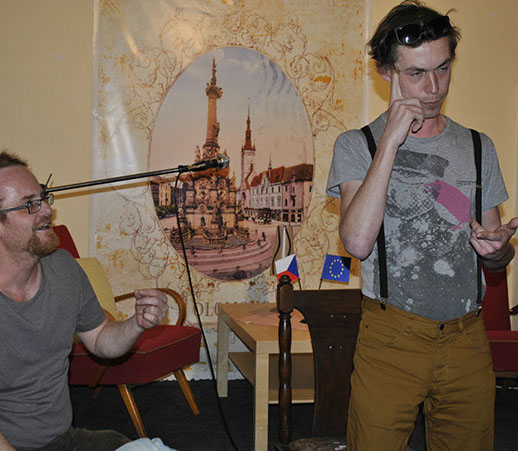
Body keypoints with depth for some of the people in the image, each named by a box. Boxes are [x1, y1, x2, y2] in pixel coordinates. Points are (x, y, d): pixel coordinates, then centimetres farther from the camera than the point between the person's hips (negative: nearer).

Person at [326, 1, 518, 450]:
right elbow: (358, 241, -20)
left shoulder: (478, 147, 10)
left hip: (467, 341, 4)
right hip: (390, 340, -3)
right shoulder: (357, 145, -2)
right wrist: (391, 141, -18)